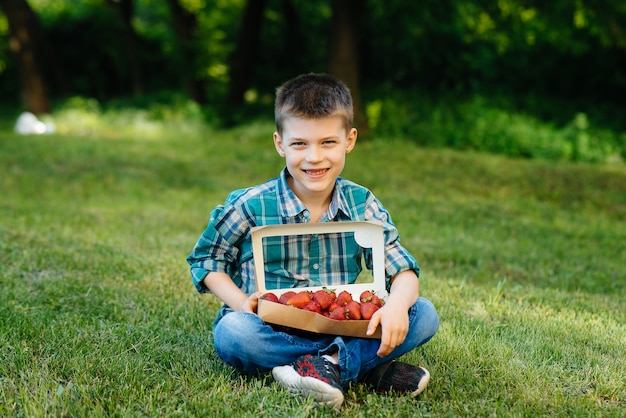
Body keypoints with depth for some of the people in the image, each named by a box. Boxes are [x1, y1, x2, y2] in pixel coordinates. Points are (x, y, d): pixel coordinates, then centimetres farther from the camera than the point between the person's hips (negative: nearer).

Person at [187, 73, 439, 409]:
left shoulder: (362, 205, -2)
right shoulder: (250, 206, -9)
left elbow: (403, 271, -3)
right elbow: (204, 258, 3)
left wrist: (396, 305, -27)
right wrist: (240, 301, -16)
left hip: (342, 326, 2)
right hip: (272, 328, -2)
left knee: (424, 315, -15)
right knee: (231, 332, -36)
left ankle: (326, 364, -30)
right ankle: (369, 367, -29)